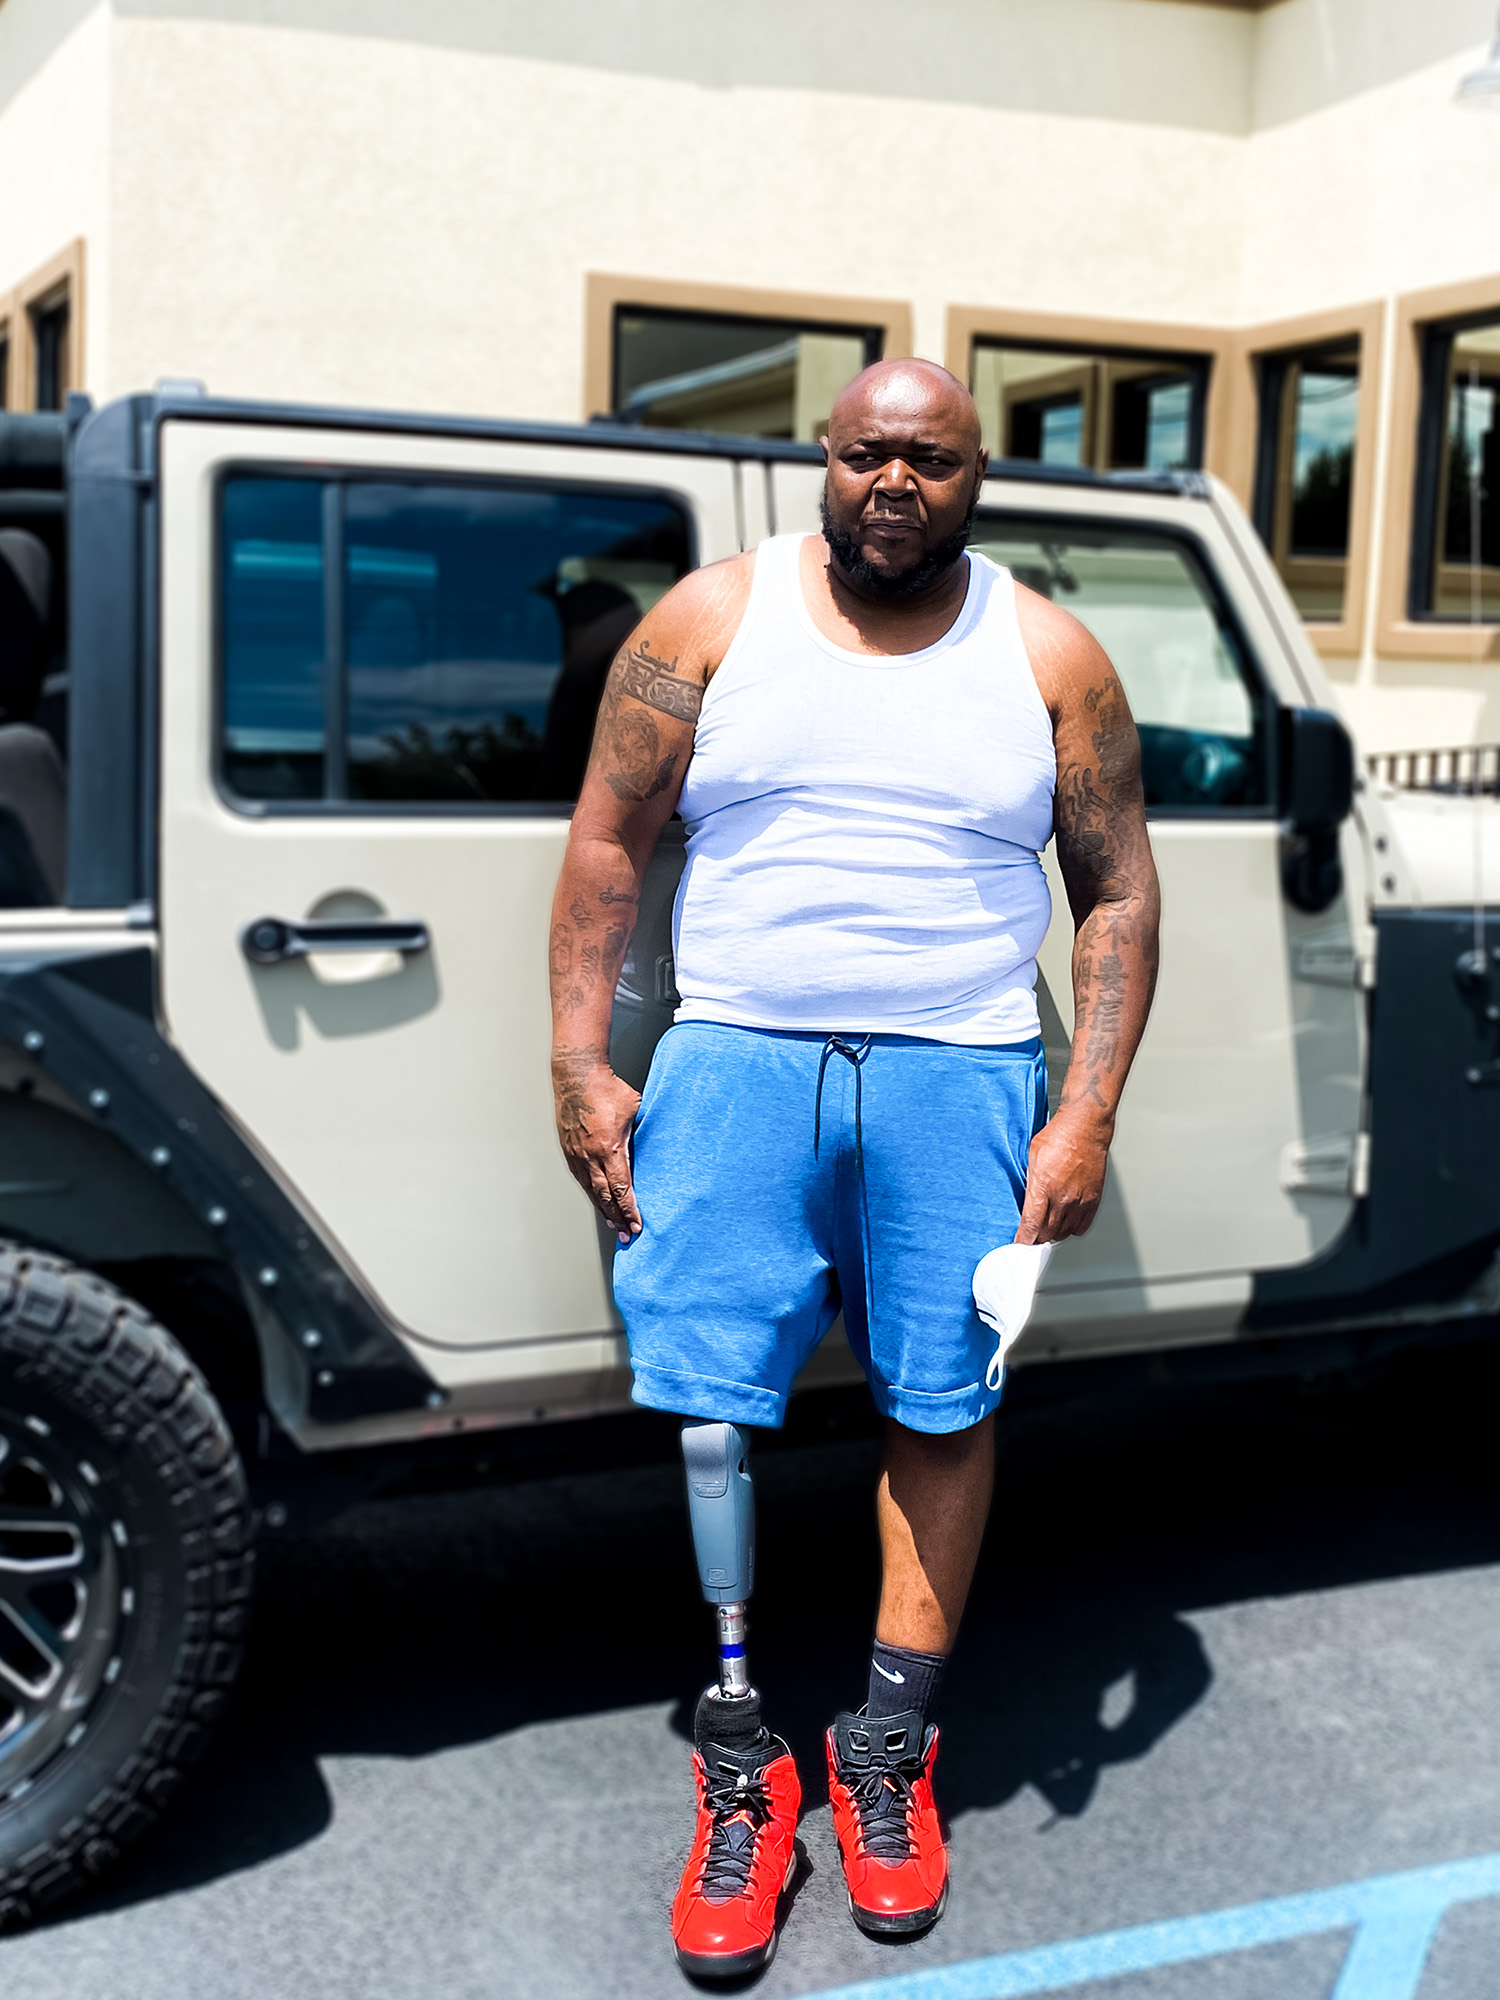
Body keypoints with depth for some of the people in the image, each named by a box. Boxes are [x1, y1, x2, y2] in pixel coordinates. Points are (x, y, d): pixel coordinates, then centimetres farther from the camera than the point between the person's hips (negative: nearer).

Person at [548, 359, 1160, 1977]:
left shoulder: (1049, 659, 7)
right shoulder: (712, 622, 5)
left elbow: (1118, 892, 7)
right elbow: (607, 845, 6)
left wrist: (1089, 1114, -2)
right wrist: (581, 1067, -2)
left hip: (960, 1078, 1)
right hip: (738, 1060, 0)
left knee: (943, 1410, 5)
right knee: (713, 1406, -3)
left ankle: (888, 1756, 22)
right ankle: (739, 1777, 13)